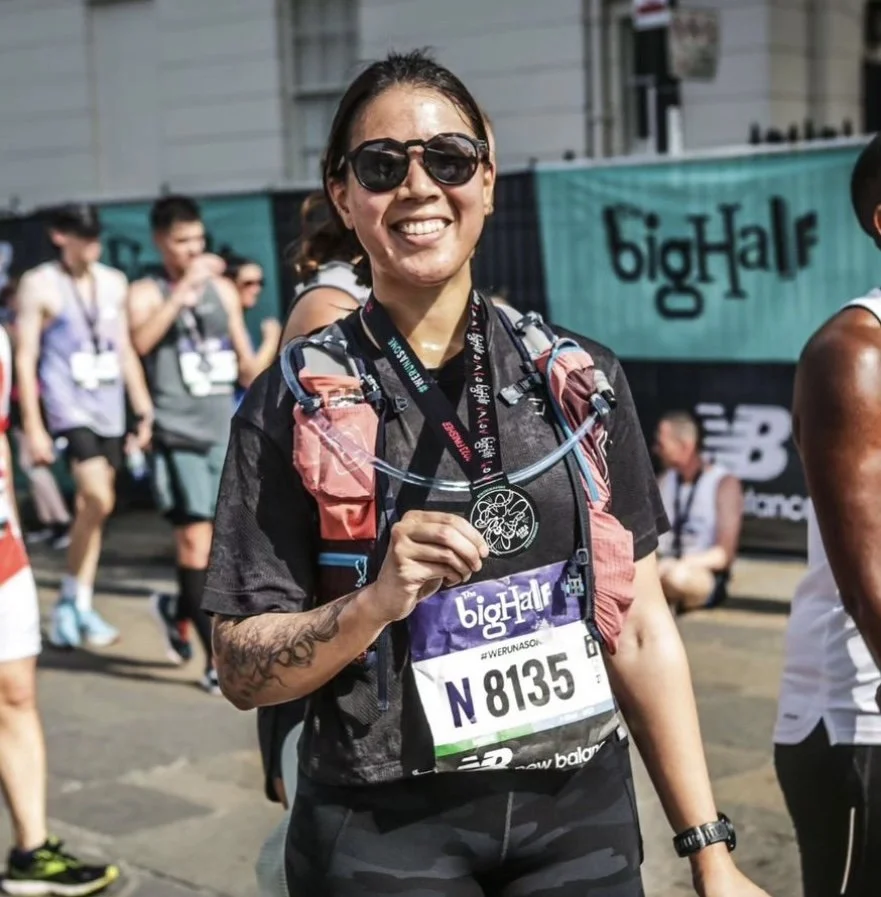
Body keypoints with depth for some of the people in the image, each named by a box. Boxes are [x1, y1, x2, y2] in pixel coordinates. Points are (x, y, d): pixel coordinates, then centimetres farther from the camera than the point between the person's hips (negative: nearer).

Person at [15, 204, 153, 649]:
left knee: (92, 508, 7)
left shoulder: (114, 282, 12)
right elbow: (25, 357, -6)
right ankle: (70, 600, -3)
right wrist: (32, 427, -12)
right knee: (98, 500, -18)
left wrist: (144, 408, 14)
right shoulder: (39, 286, -4)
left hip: (109, 409, 6)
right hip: (68, 407, -5)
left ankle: (81, 607, 15)